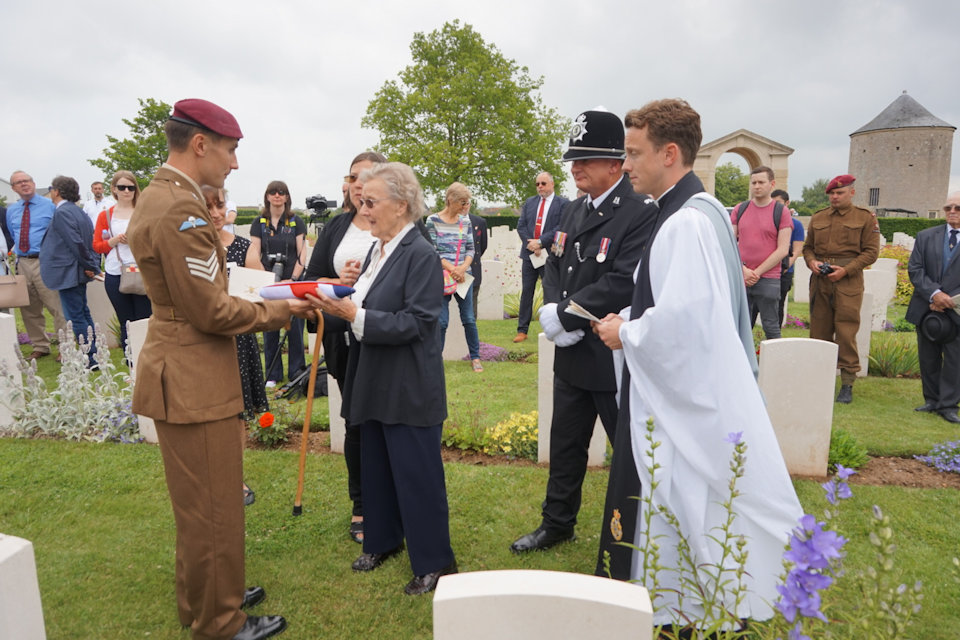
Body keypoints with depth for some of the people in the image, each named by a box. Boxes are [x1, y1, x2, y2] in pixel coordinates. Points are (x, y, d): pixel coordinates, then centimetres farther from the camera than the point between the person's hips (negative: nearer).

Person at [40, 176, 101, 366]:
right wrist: (90, 265, 6)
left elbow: (76, 243, -23)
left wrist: (88, 266, -14)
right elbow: (86, 240, 13)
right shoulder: (78, 211, 13)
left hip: (68, 272, -10)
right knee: (83, 313, 16)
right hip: (78, 272, 10)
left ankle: (91, 360, -2)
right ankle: (93, 354, 21)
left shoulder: (61, 213, -16)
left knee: (75, 317, -5)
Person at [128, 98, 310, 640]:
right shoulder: (181, 210, -22)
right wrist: (279, 310, -8)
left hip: (182, 375, 11)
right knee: (214, 511, 5)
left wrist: (269, 305, 9)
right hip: (195, 383, -11)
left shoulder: (158, 197, 11)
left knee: (199, 506, 24)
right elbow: (213, 311, -22)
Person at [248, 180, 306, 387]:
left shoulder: (296, 222, 5)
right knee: (269, 328, 5)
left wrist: (293, 279, -10)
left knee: (295, 327, 0)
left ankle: (296, 372, 13)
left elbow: (301, 254, 1)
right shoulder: (259, 223, 8)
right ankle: (272, 374, 15)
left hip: (293, 281, -1)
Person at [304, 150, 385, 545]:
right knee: (357, 424, 12)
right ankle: (361, 508, 28)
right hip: (346, 343, 3)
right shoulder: (334, 229, 10)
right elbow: (311, 279, 6)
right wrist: (341, 283, -13)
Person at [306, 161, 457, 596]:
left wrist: (354, 315, -27)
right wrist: (337, 305, -4)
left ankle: (434, 561, 23)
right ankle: (383, 540, 42)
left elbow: (414, 322, -23)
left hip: (410, 392, -8)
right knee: (376, 468, 21)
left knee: (417, 475, 4)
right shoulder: (376, 250, 9)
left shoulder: (421, 255, -17)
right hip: (375, 386, 9)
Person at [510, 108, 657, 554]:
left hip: (614, 356, -8)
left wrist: (564, 314, -19)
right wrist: (552, 310, -9)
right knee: (565, 444, 21)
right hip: (572, 353, 8)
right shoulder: (574, 210, 10)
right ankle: (557, 524, 40)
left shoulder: (640, 214, -17)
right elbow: (553, 266, 11)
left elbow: (624, 284, -26)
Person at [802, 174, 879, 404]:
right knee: (819, 331, 7)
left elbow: (871, 251, -1)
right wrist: (811, 262, -3)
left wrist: (845, 270, -13)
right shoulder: (818, 217, 13)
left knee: (846, 332, -5)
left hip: (848, 281, -4)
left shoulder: (865, 218, 3)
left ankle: (847, 384, 2)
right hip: (819, 281, 4)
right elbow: (807, 246, 19)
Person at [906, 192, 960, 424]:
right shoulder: (926, 237, 8)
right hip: (926, 309, 3)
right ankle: (932, 400, 22)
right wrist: (934, 294, -13)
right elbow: (915, 269, 0)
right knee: (928, 359, 10)